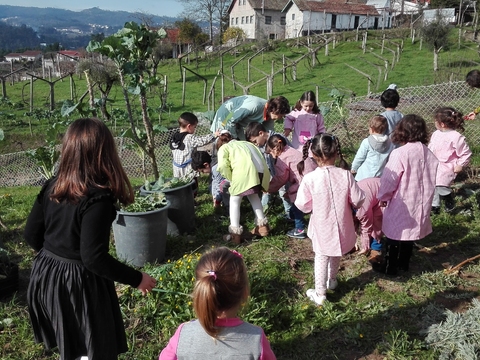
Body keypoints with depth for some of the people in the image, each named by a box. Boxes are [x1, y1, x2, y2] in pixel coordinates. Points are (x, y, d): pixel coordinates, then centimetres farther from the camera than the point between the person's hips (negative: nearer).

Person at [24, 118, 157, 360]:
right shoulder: (97, 199, -25)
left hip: (46, 275, 7)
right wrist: (137, 279, -15)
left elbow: (32, 235, 6)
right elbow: (94, 259, -26)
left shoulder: (51, 187, -3)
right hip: (80, 283, -7)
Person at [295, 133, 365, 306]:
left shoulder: (310, 179, -23)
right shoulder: (345, 175, -19)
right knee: (335, 255, 27)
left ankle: (320, 293, 23)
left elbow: (303, 205, -15)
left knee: (321, 258, 16)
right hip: (340, 225, 2)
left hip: (322, 228, -2)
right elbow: (357, 200, -11)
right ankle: (332, 280, 50)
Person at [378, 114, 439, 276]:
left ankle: (390, 267, 23)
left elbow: (389, 180, -17)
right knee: (409, 233, 22)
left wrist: (383, 197, 0)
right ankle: (404, 264, 38)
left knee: (394, 235, 11)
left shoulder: (399, 153, -22)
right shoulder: (429, 154, -3)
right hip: (420, 204, 6)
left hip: (401, 205, -6)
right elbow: (431, 180, 6)